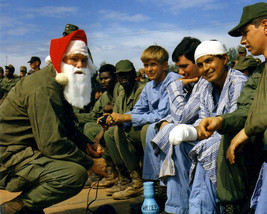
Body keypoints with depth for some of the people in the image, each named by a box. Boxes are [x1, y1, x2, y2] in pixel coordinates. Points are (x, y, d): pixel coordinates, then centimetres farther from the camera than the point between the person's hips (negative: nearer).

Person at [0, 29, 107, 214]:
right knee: (76, 174, -27)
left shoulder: (59, 86, 14)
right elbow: (52, 143, -26)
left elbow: (68, 128, 22)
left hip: (27, 151, 11)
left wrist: (88, 146, 5)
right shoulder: (44, 89, -19)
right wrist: (91, 164, -17)